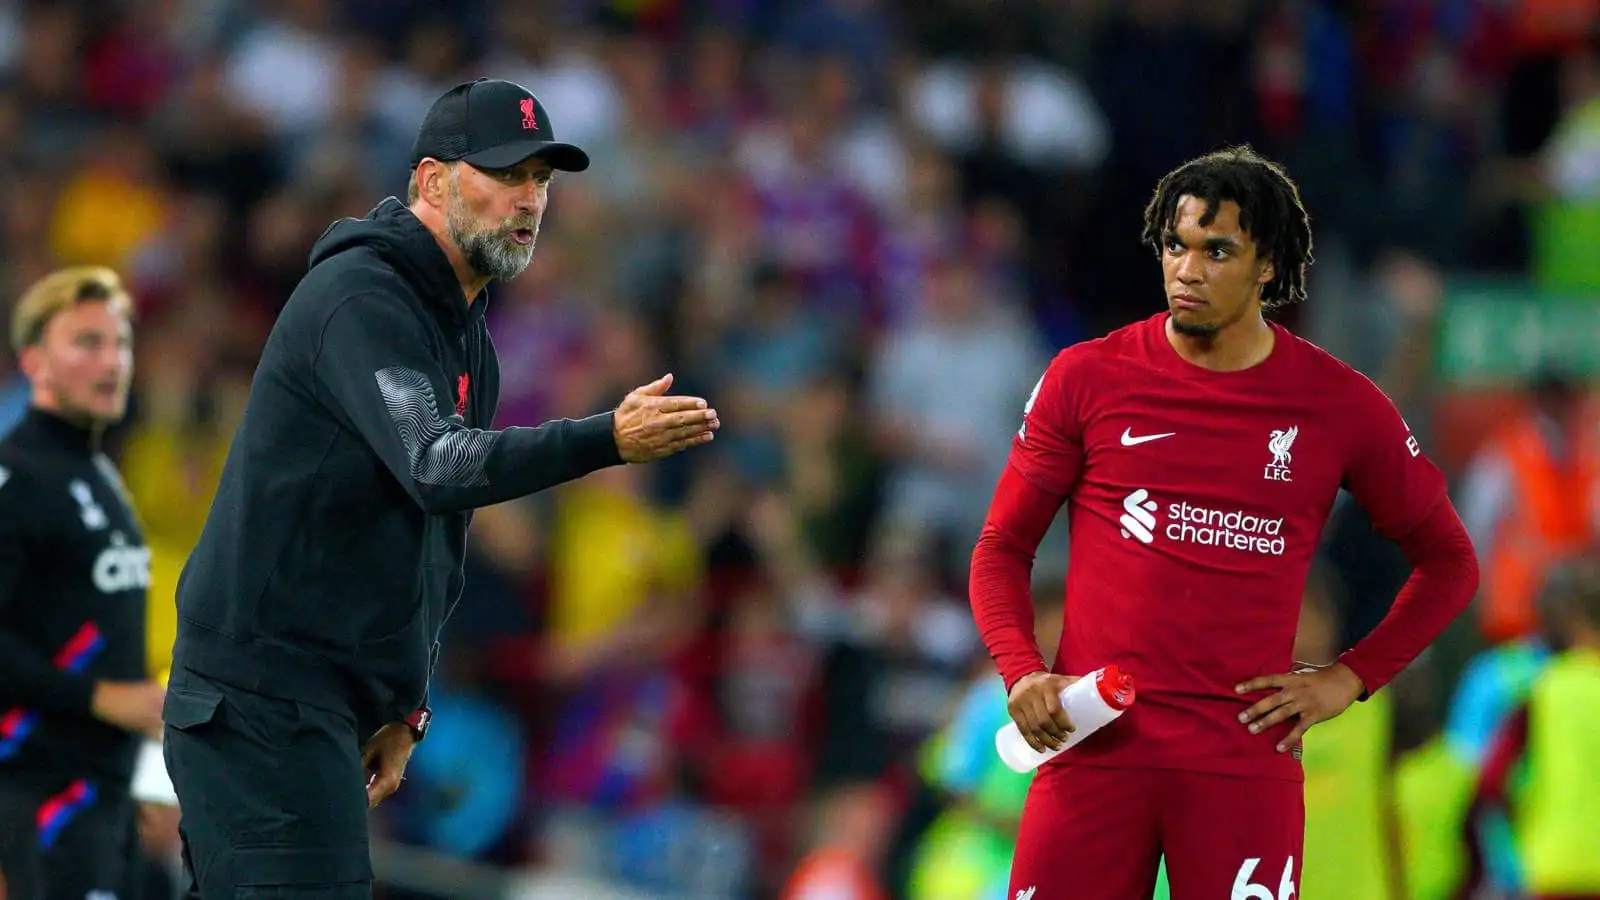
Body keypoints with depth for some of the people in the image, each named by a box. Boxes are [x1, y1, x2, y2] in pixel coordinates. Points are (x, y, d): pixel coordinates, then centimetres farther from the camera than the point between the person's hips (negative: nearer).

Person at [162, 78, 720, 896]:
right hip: (265, 701, -10)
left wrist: (404, 706, 16)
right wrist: (608, 440, -40)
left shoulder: (465, 332, 18)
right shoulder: (360, 299, -14)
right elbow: (436, 467, -30)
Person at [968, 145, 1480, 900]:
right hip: (1094, 745, 0)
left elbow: (1447, 562, 17)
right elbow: (1002, 547, 11)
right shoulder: (1086, 378, 4)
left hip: (1247, 754, 0)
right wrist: (1021, 672, -6)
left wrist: (1350, 677, 5)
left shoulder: (1341, 405, 5)